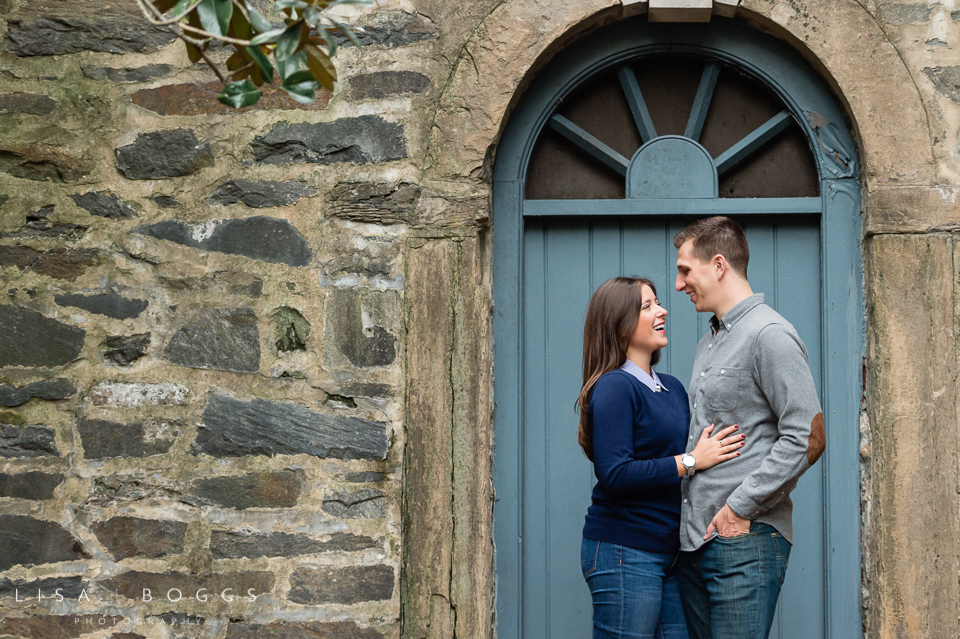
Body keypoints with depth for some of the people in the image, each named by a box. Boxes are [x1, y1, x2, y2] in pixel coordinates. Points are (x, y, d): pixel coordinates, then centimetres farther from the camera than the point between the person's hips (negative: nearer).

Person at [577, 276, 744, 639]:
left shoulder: (674, 388, 15)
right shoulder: (614, 387, -10)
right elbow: (615, 474, -20)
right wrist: (691, 461, -17)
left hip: (669, 553, 8)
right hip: (624, 554, -8)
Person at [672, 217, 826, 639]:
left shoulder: (769, 335, -9)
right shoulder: (709, 343, 20)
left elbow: (808, 438, -16)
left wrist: (740, 508, -15)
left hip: (745, 540, -9)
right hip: (694, 540, 9)